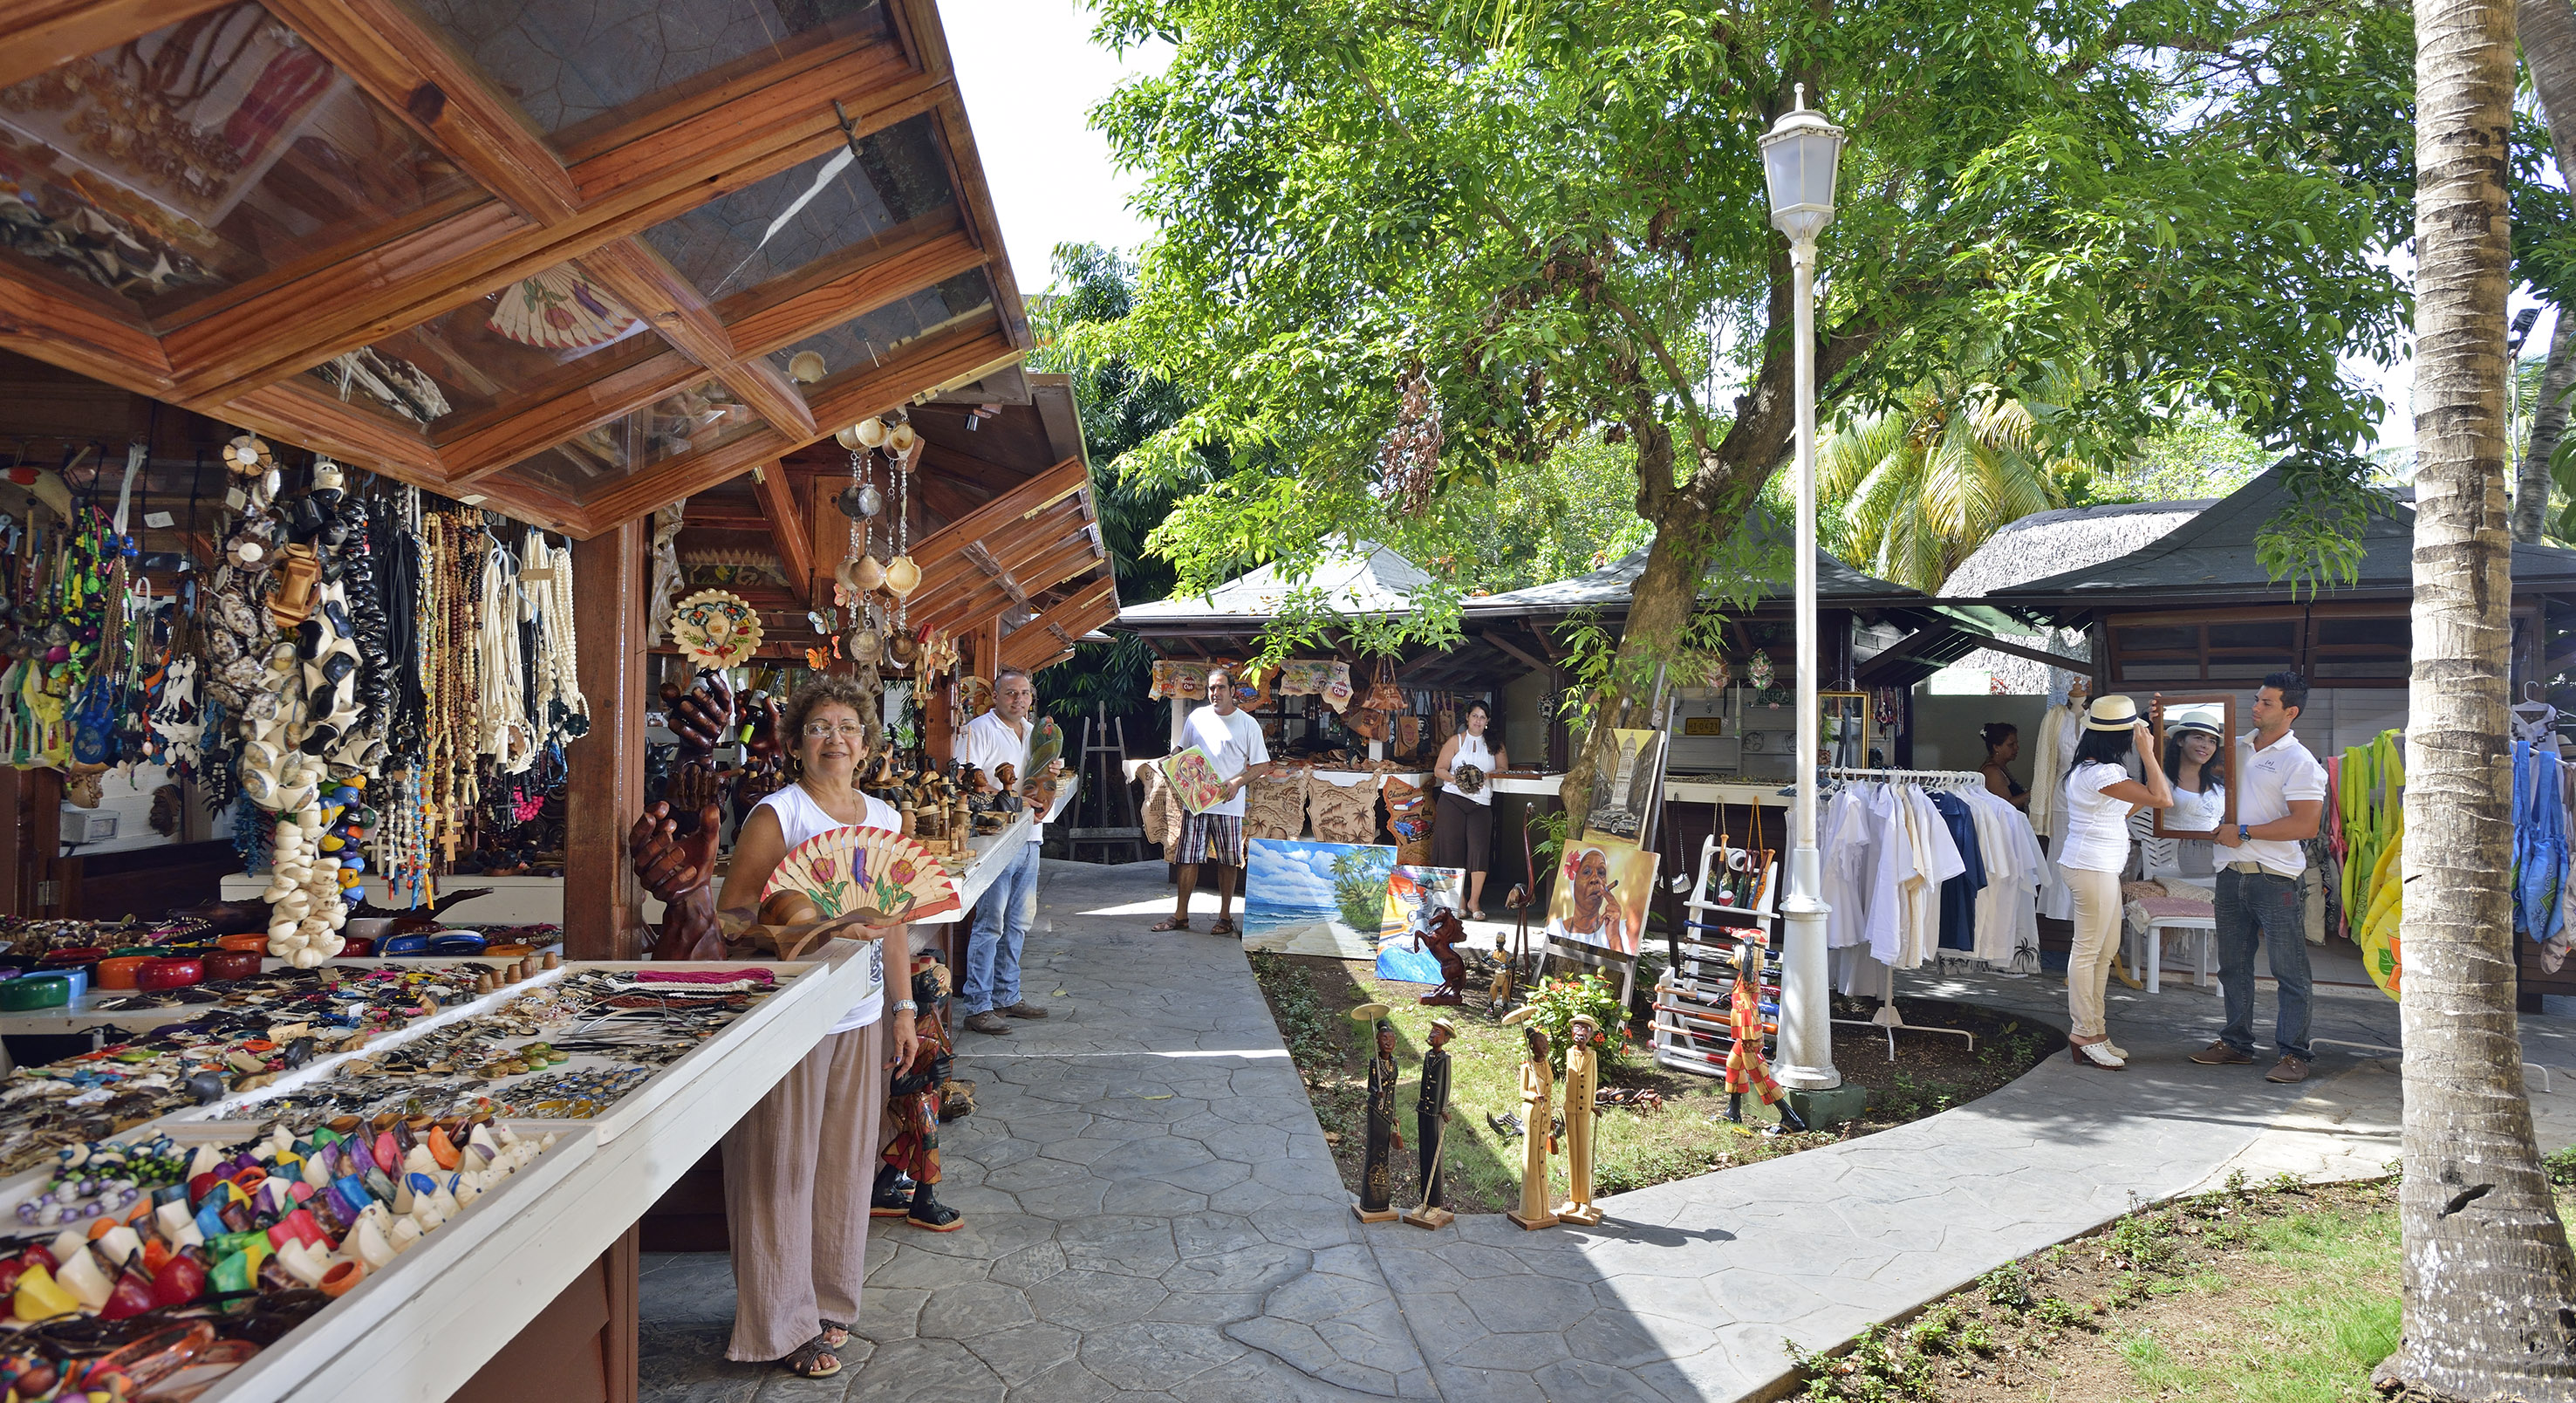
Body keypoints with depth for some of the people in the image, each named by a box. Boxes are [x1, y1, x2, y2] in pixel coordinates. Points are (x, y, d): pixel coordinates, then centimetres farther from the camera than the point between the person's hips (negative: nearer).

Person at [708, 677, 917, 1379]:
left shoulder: (884, 818, 10)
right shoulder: (777, 815, -9)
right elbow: (734, 912, -16)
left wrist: (903, 1008, 13)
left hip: (862, 1019, 6)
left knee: (846, 1162, 14)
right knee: (783, 1167, 2)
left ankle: (830, 1301, 29)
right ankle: (783, 1325, 14)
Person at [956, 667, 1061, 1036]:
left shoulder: (1033, 733, 19)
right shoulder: (979, 730, -7)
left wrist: (1052, 772, 5)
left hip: (1029, 837, 8)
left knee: (1018, 922, 13)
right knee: (991, 922, -9)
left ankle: (1006, 996, 22)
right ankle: (977, 1004, -4)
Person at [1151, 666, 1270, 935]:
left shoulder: (1247, 724, -1)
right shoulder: (1197, 717, 8)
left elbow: (1262, 765, 0)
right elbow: (1183, 751, 19)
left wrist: (1237, 783, -14)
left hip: (1228, 804, -2)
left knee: (1228, 861, 5)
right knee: (1188, 858, 2)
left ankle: (1225, 916, 15)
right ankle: (1180, 915, 10)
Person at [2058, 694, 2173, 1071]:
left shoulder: (2088, 768, 12)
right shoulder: (2102, 773, -20)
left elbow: (2121, 811, 21)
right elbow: (2163, 799, -21)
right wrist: (2147, 752, -13)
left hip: (2101, 868, 11)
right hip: (2093, 869, -11)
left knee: (2106, 950, 15)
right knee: (2087, 951, -4)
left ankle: (2094, 1029, 23)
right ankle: (2084, 1036, 2)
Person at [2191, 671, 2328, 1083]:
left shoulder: (2299, 762, -7)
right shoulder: (2236, 748, 12)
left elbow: (2307, 824, -16)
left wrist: (2245, 832, -14)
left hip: (2275, 878, -7)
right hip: (2232, 874, 7)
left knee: (2288, 969, -3)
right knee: (2233, 964, 13)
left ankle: (2294, 1053, 3)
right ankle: (2236, 1043, 23)